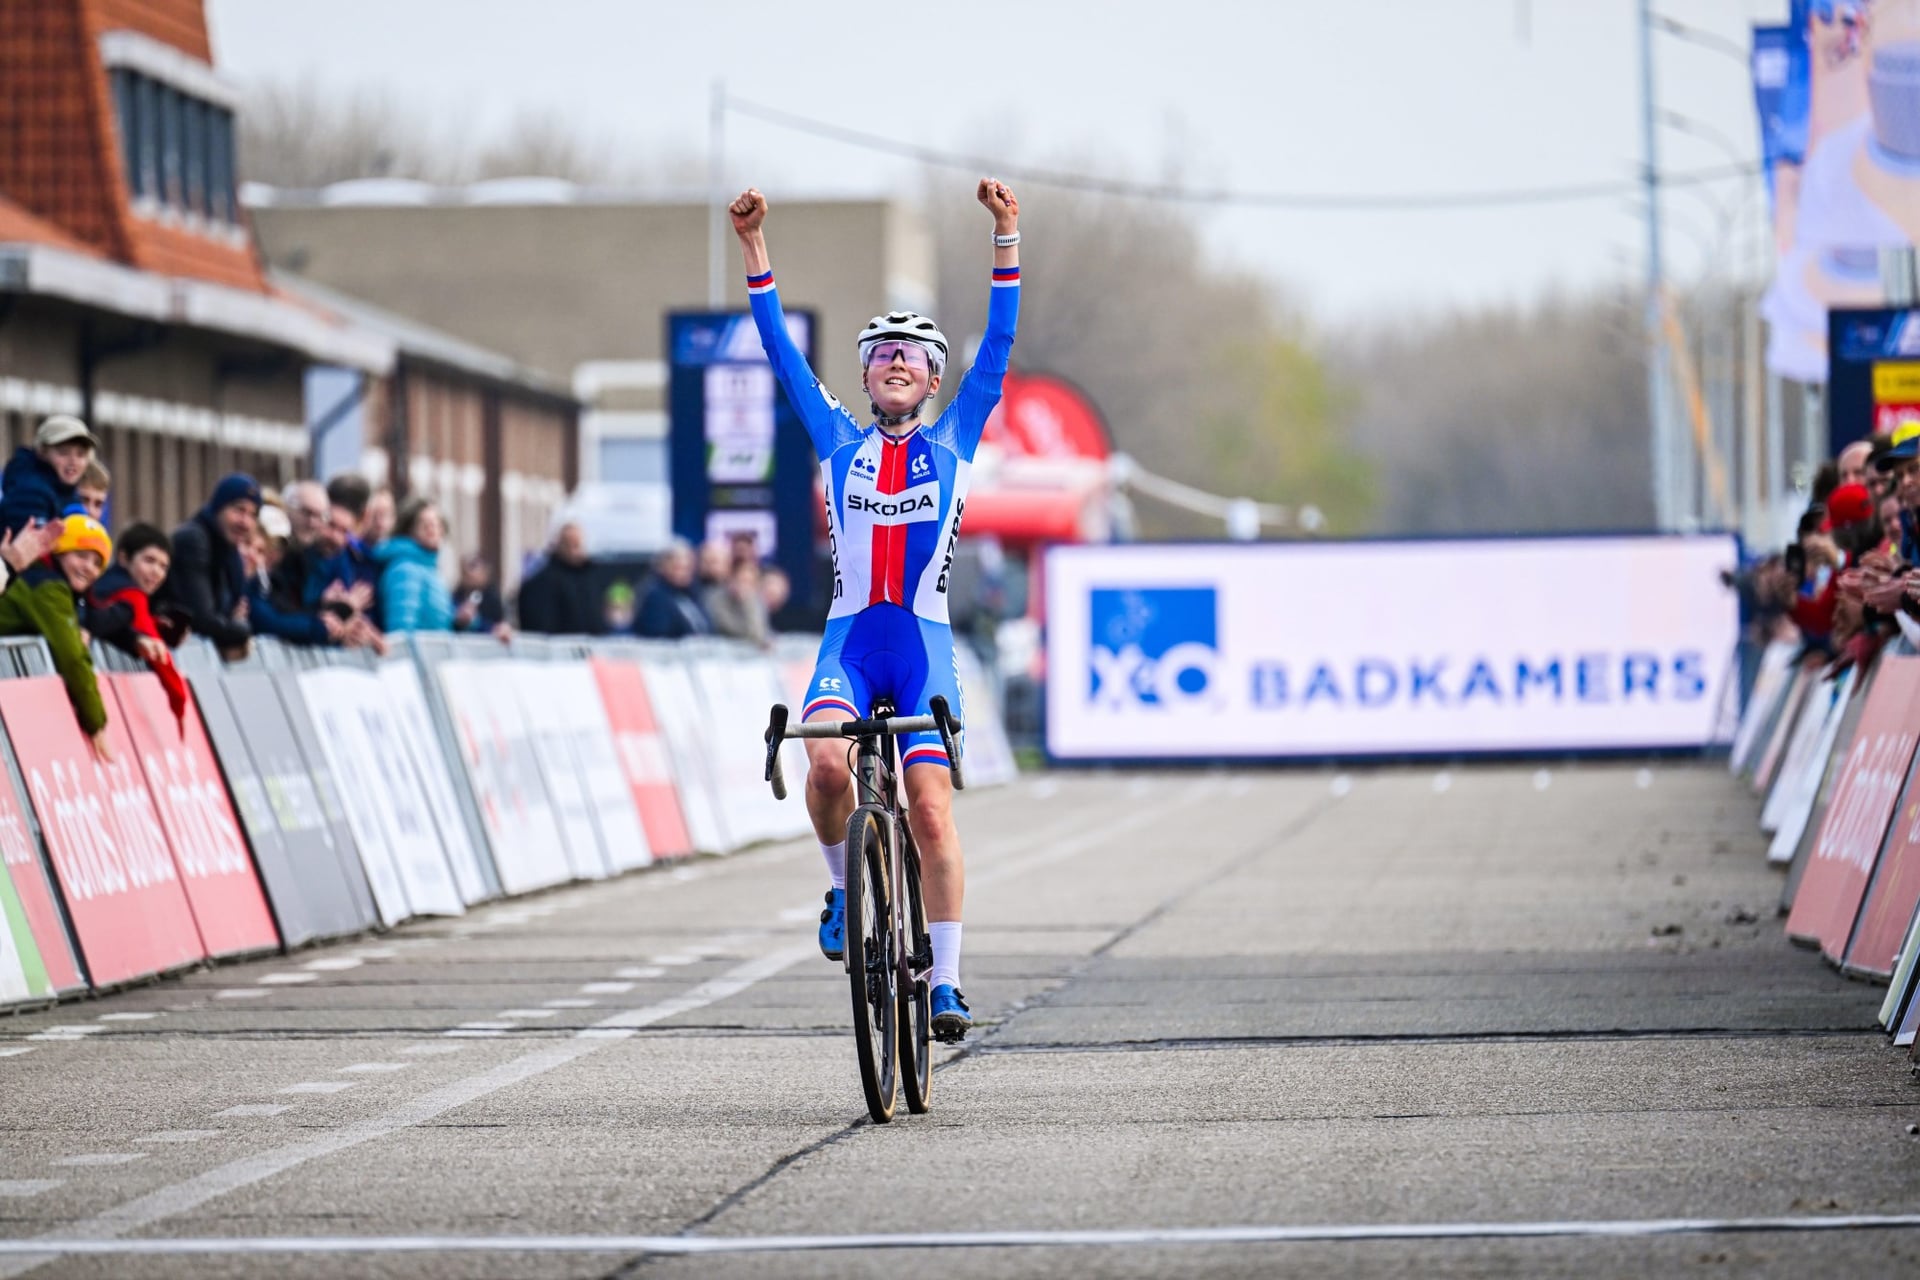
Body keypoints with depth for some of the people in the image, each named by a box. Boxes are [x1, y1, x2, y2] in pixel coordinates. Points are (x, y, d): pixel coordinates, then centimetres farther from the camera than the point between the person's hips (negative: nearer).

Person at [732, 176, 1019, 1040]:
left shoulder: (954, 442, 10)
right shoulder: (840, 442, 12)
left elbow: (999, 345, 4)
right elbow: (781, 352, 9)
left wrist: (1005, 238, -4)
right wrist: (754, 248, 3)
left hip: (925, 646, 0)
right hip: (849, 641, 0)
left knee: (931, 809, -7)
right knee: (827, 762, -27)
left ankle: (946, 981, -2)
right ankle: (843, 887, 0)